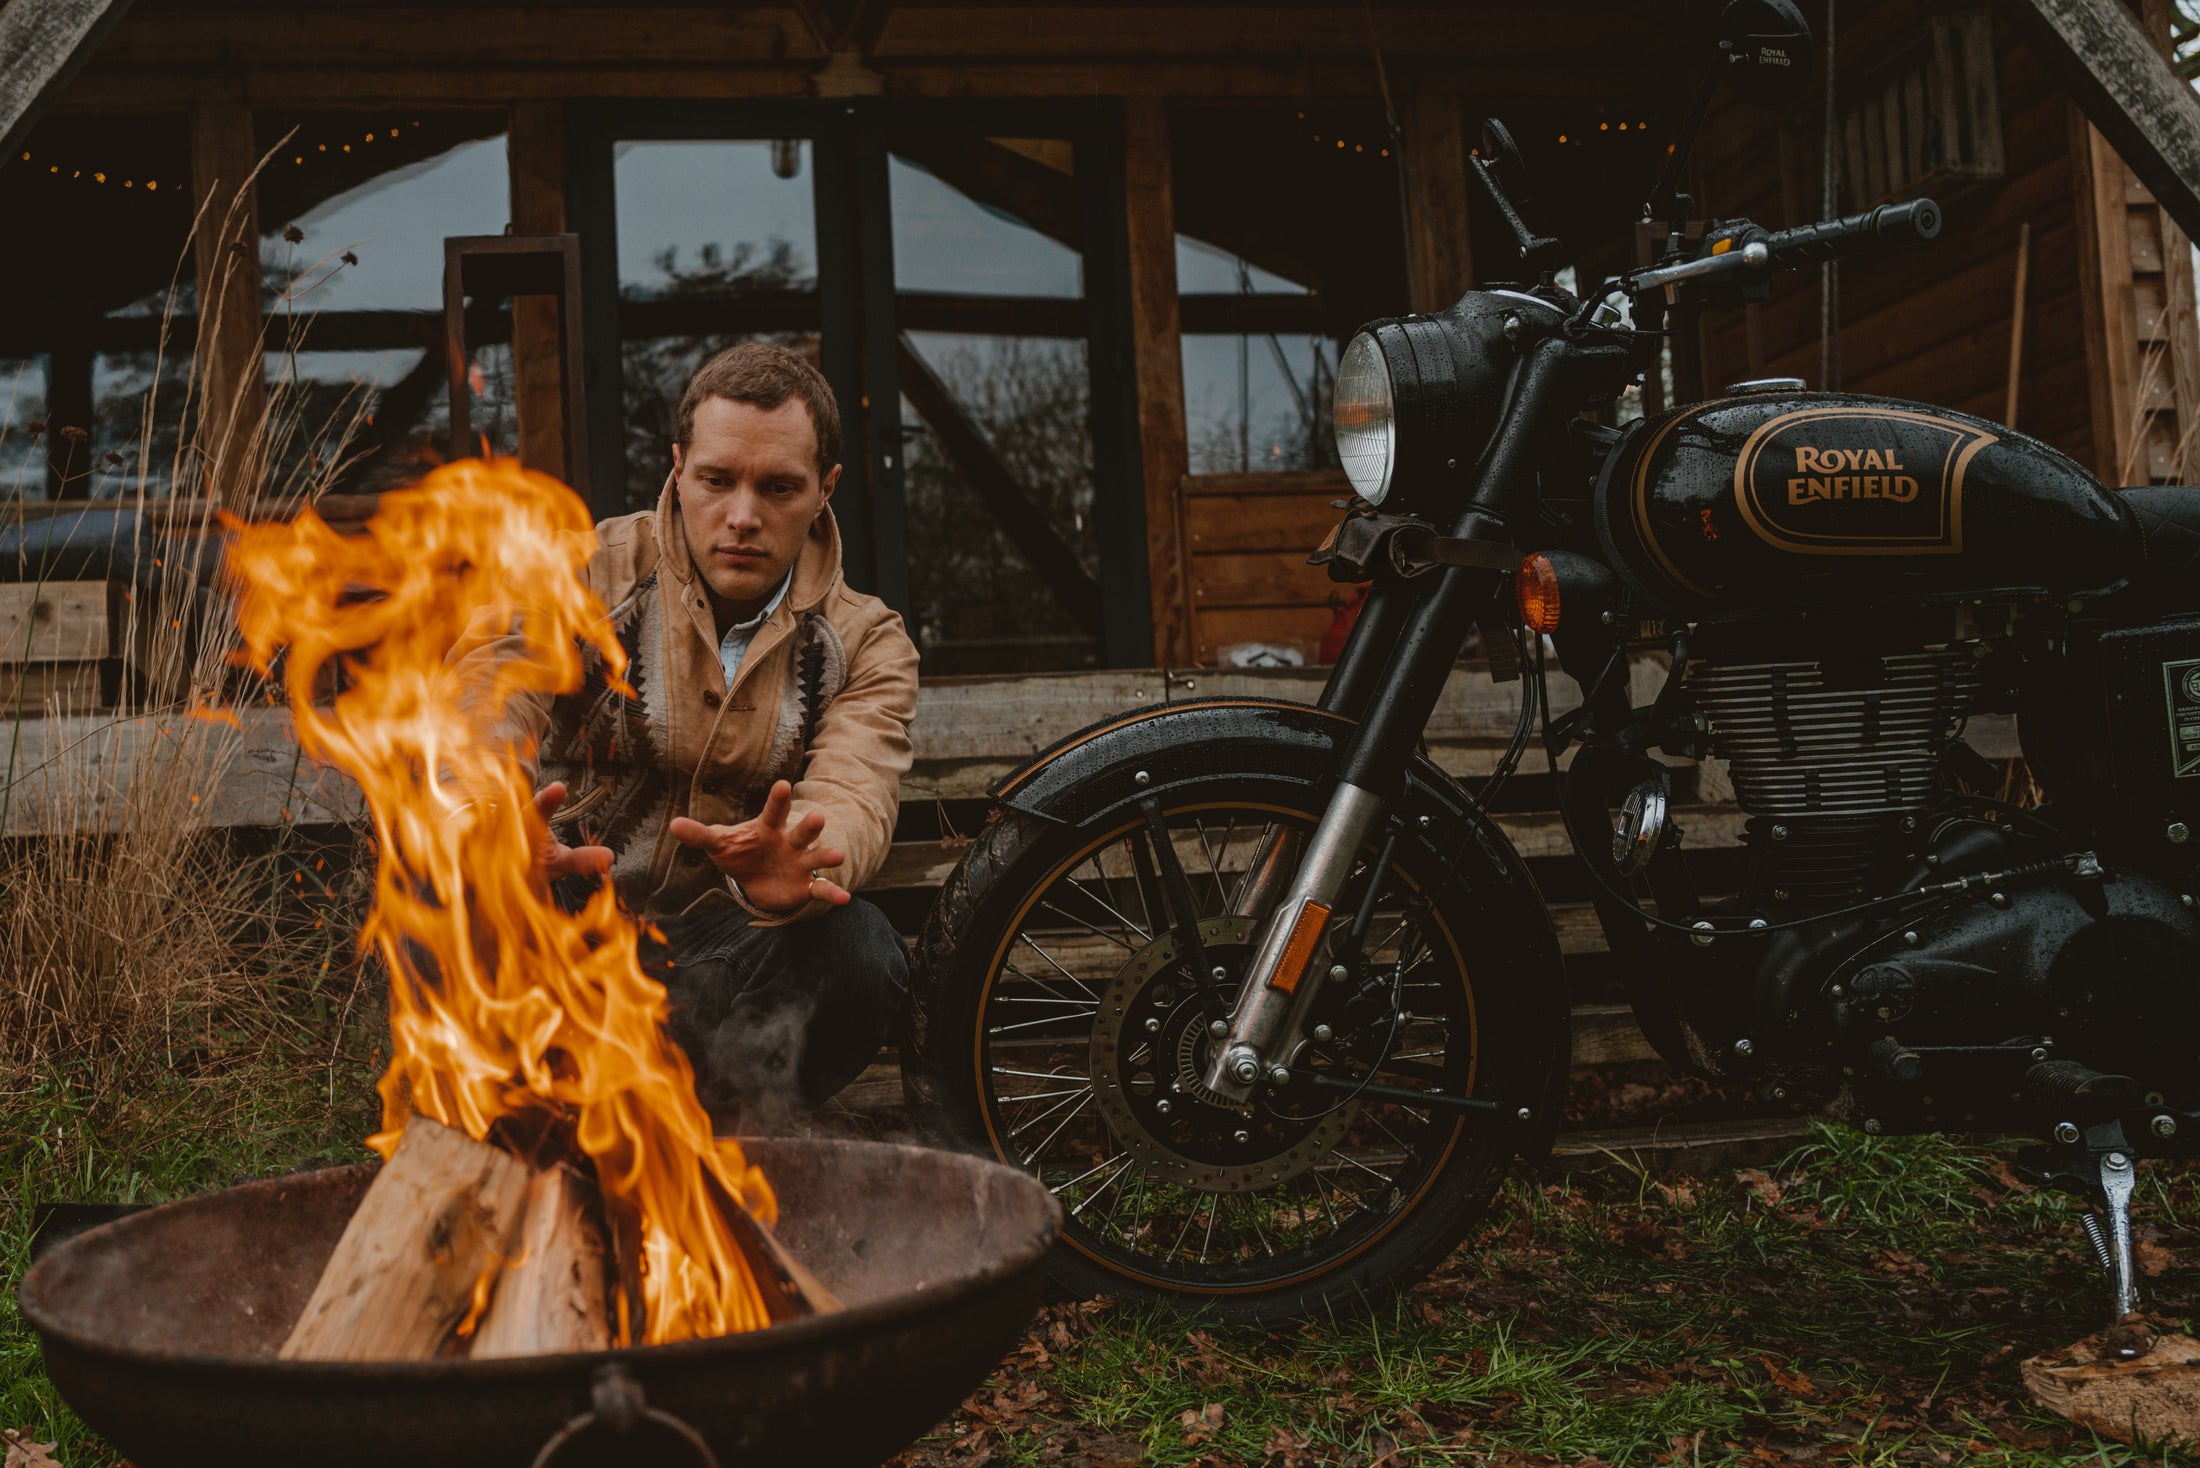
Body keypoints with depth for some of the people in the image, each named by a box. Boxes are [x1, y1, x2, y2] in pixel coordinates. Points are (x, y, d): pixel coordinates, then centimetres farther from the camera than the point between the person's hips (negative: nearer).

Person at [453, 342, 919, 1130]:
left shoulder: (867, 644, 2)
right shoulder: (586, 573, -2)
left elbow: (852, 798, -17)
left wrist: (796, 871, -44)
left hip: (721, 951, 1)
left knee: (860, 955, -30)